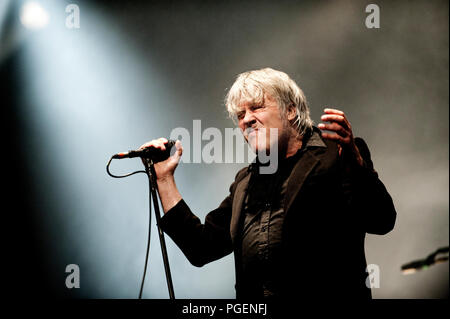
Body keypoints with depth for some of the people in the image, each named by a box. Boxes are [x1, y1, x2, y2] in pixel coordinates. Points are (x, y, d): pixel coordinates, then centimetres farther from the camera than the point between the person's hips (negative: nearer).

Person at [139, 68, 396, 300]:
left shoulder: (335, 157, 4)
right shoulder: (246, 180, 22)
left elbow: (381, 221, -8)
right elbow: (202, 248, 20)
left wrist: (354, 159, -22)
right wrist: (165, 179, 19)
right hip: (253, 306, 5)